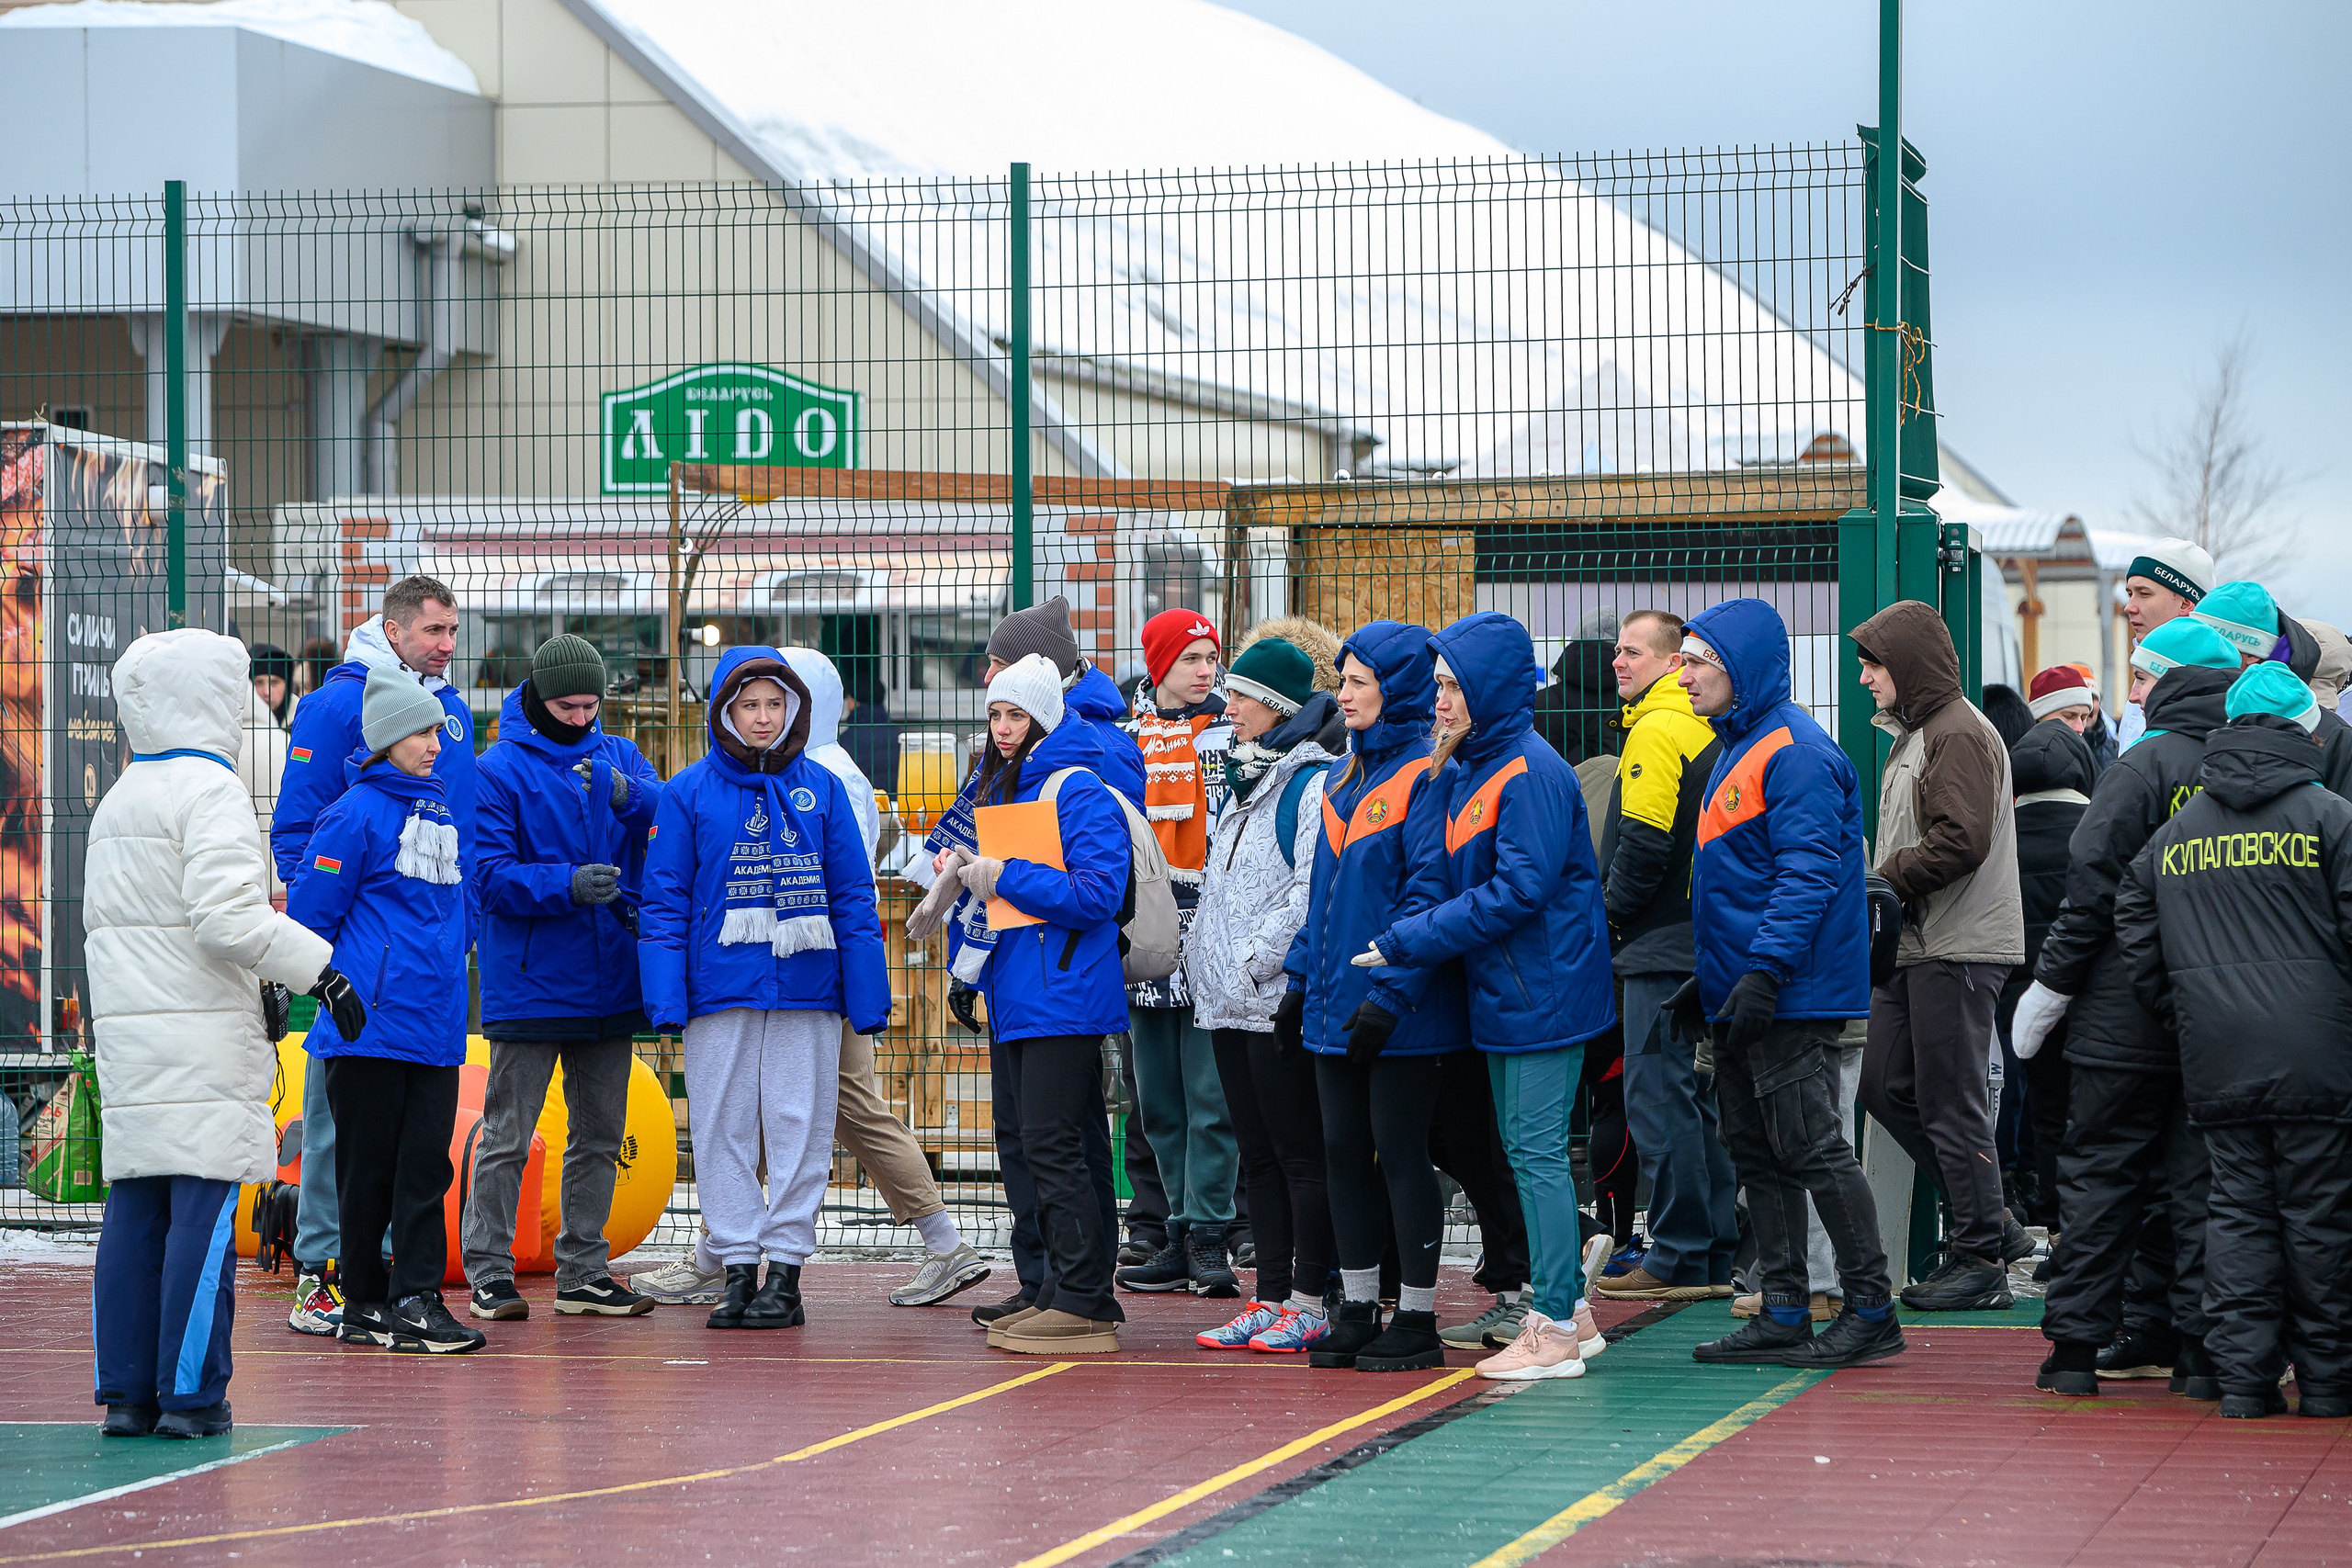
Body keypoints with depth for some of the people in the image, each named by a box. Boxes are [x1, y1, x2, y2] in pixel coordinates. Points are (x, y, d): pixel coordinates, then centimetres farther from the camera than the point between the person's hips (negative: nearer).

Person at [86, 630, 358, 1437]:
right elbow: (226, 917, -19)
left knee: (133, 1212, 8)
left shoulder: (115, 802, 18)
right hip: (202, 1035, -8)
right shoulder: (209, 793, -8)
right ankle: (190, 1394, -7)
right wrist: (319, 967, -12)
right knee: (204, 1211, -6)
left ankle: (125, 1393, 7)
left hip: (125, 1029, 8)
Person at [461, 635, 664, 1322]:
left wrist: (628, 795, -26)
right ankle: (488, 1271, 4)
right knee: (507, 1135, -3)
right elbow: (490, 875, -12)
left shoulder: (618, 757, 9)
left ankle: (584, 1271, 19)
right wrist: (566, 885, -27)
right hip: (529, 982, -5)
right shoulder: (500, 769, -5)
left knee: (600, 1134, 11)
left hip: (610, 979, 5)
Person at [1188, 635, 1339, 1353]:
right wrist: (1205, 962, 14)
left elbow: (1313, 891, -18)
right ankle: (1269, 1299, 13)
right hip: (1231, 1000, 9)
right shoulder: (1244, 783, 18)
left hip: (1282, 998, -9)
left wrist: (1256, 961, -18)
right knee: (1258, 1155, 10)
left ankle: (1309, 1304, -1)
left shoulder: (1312, 782, -10)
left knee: (1300, 1153, -4)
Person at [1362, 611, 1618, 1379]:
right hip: (1499, 995, 9)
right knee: (1527, 1153, 13)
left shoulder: (1532, 773, -16)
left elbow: (1520, 892, -22)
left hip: (1543, 991, -9)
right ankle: (1564, 1305, 21)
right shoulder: (1456, 773, 10)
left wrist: (1406, 943, -20)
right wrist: (1390, 989, -4)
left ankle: (1556, 1331, -2)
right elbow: (1430, 883, 7)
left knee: (1537, 1152, -6)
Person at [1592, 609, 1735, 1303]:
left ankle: (1679, 1259, -6)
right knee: (1699, 1098, 12)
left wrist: (1609, 915, -6)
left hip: (1662, 948, -9)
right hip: (1706, 946, 9)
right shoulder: (1706, 728, 15)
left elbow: (1643, 843, -19)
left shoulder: (1656, 731, -12)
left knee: (1659, 1097, -6)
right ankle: (1719, 1256, 14)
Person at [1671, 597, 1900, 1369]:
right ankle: (1783, 1312, 15)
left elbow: (1806, 872, -21)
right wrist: (1708, 980, 23)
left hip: (1790, 993, -10)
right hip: (1739, 994, 10)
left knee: (1810, 1147, -8)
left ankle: (1872, 1311, -3)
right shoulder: (1739, 748, 18)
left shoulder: (1794, 751, -14)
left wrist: (1764, 971, -27)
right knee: (1756, 1152, 10)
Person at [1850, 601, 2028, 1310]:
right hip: (1917, 945, 10)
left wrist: (1885, 882, -14)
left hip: (1959, 950, -10)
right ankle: (1990, 1221, 15)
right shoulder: (1914, 734, 20)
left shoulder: (1960, 734, -12)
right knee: (1886, 1086, 8)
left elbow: (1961, 841, -23)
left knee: (1952, 1103, -6)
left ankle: (1982, 1260, 1)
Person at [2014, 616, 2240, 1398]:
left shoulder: (2145, 766, -11)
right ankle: (2204, 1347, 5)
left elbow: (2093, 889, -12)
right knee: (2202, 1183, 8)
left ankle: (2075, 1345, 3)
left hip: (2125, 1017, -4)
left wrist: (2049, 989, -5)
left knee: (2099, 1172, 3)